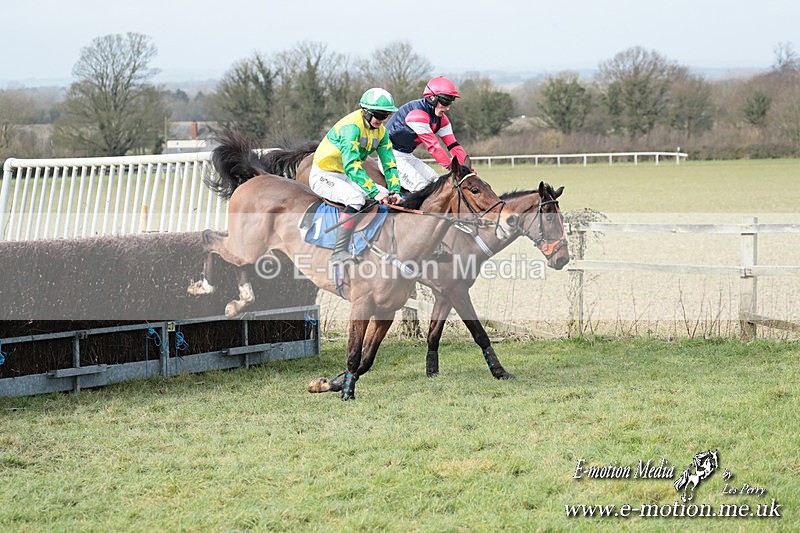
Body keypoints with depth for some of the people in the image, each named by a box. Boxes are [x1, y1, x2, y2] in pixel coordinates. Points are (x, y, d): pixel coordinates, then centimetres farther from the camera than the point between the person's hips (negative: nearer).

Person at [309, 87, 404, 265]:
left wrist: (395, 191, -18)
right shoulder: (352, 126, -27)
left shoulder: (381, 131, 0)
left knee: (389, 196, -2)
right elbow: (351, 165, -36)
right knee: (356, 197, -34)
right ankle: (339, 253, -36)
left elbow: (389, 163, 0)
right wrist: (374, 192, -42)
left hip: (345, 177, 9)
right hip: (323, 175, -9)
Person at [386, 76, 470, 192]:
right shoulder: (417, 114, -26)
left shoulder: (441, 119, 3)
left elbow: (453, 145, -1)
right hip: (392, 155, -10)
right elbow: (433, 146, -28)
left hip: (407, 156, 10)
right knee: (421, 186, -23)